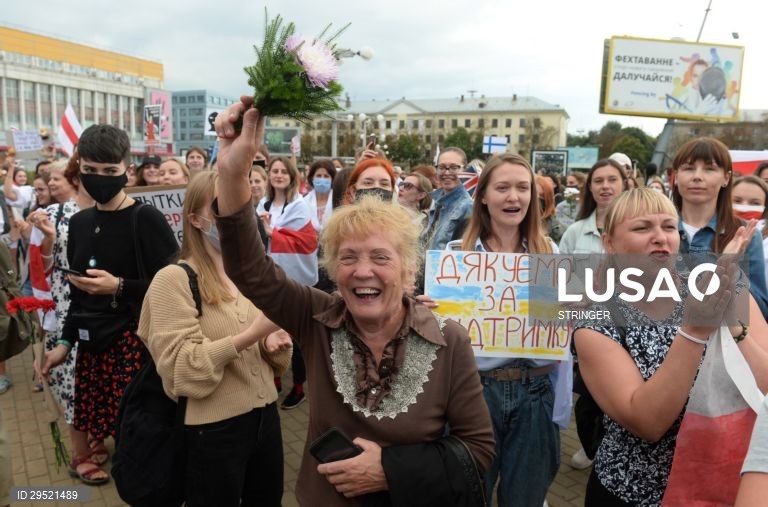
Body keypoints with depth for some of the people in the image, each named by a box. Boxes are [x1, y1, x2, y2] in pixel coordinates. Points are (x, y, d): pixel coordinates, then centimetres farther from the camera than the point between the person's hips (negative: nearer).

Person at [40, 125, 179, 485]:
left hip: (135, 337, -6)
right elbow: (77, 291, 16)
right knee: (90, 413, 13)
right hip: (92, 338, 6)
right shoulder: (79, 223, 9)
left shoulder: (147, 219, -12)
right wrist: (66, 340, 14)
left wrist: (119, 287, -22)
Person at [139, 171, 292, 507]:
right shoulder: (173, 279, -12)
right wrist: (250, 335, -27)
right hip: (214, 430, -6)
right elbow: (181, 369, -19)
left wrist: (273, 344, -8)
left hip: (266, 416, 6)